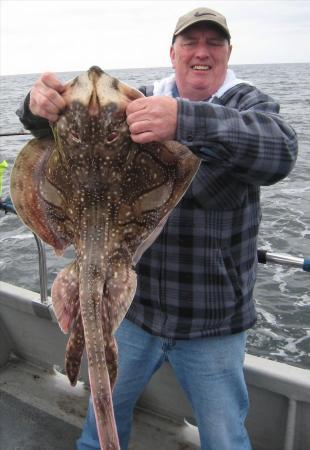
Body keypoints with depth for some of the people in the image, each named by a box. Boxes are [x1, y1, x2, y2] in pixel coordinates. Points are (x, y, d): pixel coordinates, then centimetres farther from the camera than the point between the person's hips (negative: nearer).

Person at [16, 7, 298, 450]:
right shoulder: (138, 101, 1)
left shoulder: (247, 103, -6)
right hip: (133, 305, 3)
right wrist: (40, 106, -26)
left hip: (212, 323, -2)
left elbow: (279, 151, -27)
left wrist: (185, 120, -44)